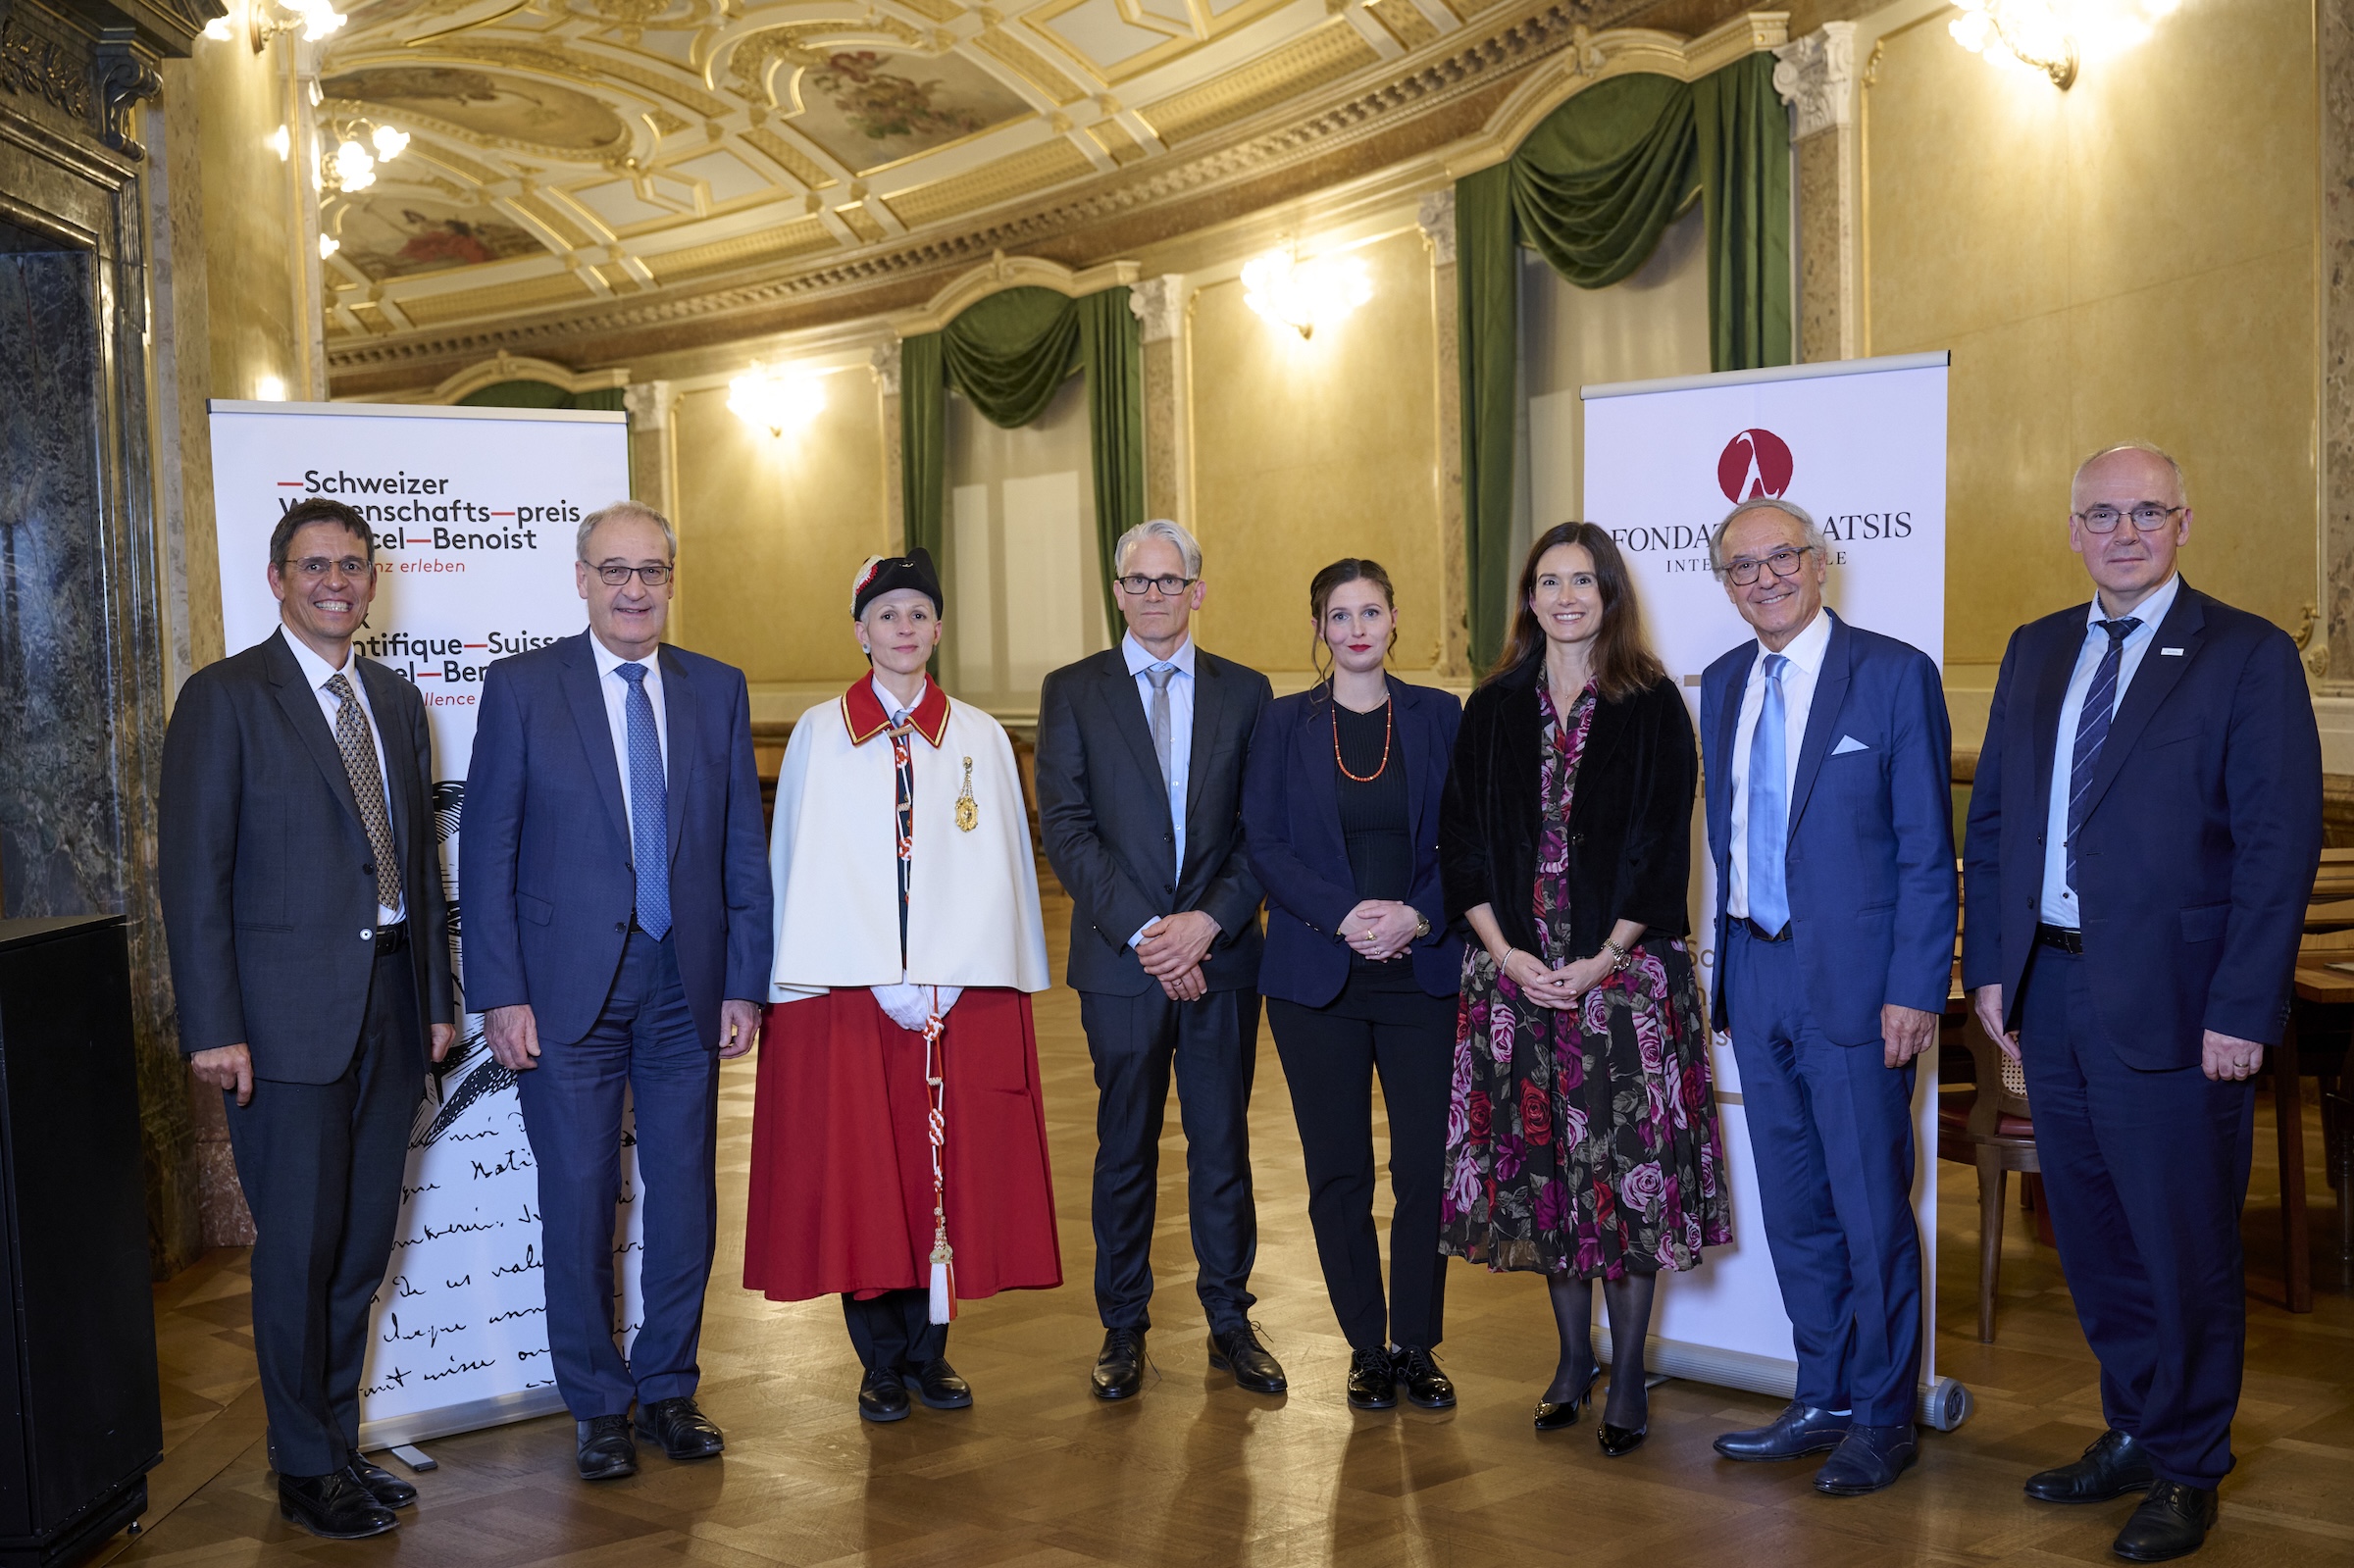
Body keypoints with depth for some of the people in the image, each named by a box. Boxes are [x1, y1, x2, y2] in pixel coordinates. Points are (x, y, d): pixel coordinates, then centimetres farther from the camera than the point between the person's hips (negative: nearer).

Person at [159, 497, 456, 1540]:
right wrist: (213, 1028, -14)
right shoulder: (225, 698, -4)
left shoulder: (397, 702, 14)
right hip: (288, 1017, -6)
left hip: (389, 1006, 6)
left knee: (362, 1248, 12)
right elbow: (193, 872, -9)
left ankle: (338, 1442, 26)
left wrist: (437, 996, 13)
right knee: (300, 1248, 1)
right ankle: (305, 1470, 16)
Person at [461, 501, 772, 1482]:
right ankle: (598, 1407, 21)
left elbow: (742, 847, 7)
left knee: (685, 1198, 9)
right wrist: (501, 994, -9)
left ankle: (667, 1388, 26)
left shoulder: (717, 690, 6)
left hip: (686, 987, 3)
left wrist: (745, 983, 2)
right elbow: (489, 851, -3)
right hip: (568, 990, -2)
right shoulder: (521, 687, -1)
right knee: (578, 1204, 5)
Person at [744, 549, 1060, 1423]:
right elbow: (809, 869, -1)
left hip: (963, 991, 1)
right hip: (847, 992, -1)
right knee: (857, 1168, 0)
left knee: (949, 1164, 3)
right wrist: (884, 982, -10)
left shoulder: (980, 738, 8)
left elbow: (995, 868, 4)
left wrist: (946, 979, -8)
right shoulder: (819, 735, 4)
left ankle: (930, 1349, 16)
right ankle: (882, 1360, 14)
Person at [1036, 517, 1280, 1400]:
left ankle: (1230, 1321, 21)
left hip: (1222, 956, 1)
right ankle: (1123, 1329, 19)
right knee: (1125, 1149, 7)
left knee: (1223, 1144, 9)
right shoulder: (1073, 692, 4)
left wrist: (1208, 921, -11)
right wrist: (1142, 931, -13)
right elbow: (1065, 828, -4)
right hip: (1121, 960, -1)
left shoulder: (1245, 692, 8)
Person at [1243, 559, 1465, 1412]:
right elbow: (1263, 843, 0)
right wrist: (1344, 914, -13)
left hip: (1422, 972, 0)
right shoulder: (1283, 723, 6)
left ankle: (1417, 1344, 14)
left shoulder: (1439, 716, 7)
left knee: (1428, 1165, -2)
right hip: (1317, 977, 0)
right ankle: (1367, 1348, 17)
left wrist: (1417, 916, -13)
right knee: (1339, 1172, 4)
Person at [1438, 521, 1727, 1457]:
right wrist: (1506, 952, -7)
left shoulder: (1651, 706, 0)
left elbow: (1663, 846, -5)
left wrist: (1604, 959, -14)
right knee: (1539, 1159, 8)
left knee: (1626, 1164, -2)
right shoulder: (1495, 709, 7)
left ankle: (1628, 1376, 11)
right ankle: (1573, 1357, 24)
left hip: (1625, 968, -3)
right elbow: (1462, 840, 5)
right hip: (1516, 971, 3)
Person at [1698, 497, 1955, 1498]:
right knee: (1793, 1208, 14)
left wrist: (1915, 989, -14)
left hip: (1853, 983, -6)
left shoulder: (1895, 675, -7)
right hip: (1757, 976, 6)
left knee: (1871, 1210, 3)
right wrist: (1727, 969, 11)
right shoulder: (1722, 685, 11)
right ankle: (1823, 1401, 28)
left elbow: (1927, 850, -9)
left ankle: (1884, 1418, 19)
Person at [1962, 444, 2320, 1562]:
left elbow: (2280, 844, -10)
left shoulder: (2249, 656, -6)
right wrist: (1990, 965, 5)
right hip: (2050, 989, 5)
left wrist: (2242, 1011, -15)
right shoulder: (2036, 652, 11)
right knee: (2092, 1237, 16)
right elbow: (1991, 818, 13)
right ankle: (2133, 1432, 34)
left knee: (2184, 1248, 6)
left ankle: (2187, 1469, 23)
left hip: (2172, 1006, -5)